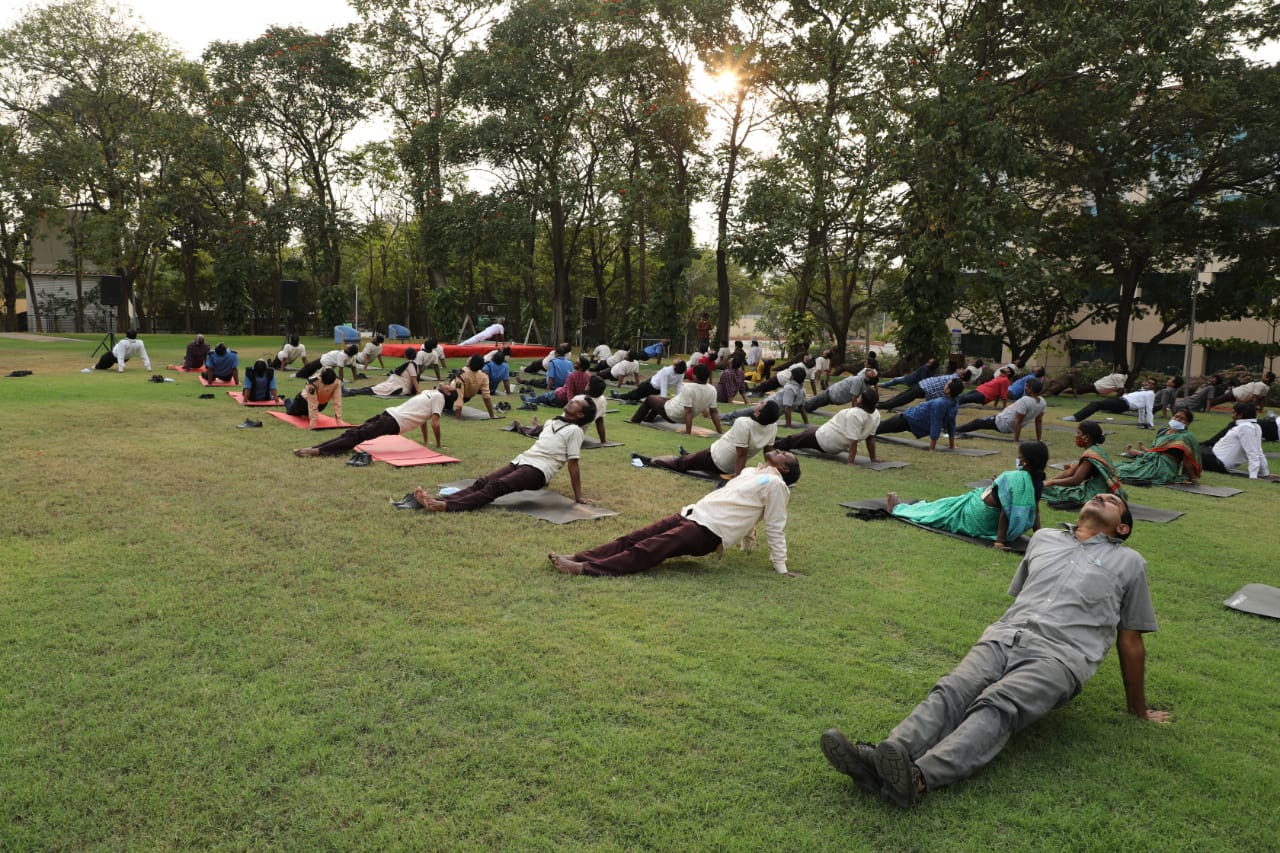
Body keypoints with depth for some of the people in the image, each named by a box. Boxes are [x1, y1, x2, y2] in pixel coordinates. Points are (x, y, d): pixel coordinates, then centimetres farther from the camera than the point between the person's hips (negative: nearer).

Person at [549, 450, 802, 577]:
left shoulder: (774, 484, -1)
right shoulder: (750, 472, 24)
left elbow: (775, 528, -2)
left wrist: (781, 567, -5)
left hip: (709, 531, -8)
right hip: (692, 514, 8)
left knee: (649, 550, -22)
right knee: (634, 538, -8)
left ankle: (585, 569, -34)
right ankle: (576, 559, -16)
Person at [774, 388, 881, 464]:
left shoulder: (854, 414, -34)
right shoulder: (876, 415, -11)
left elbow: (853, 440, -33)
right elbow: (871, 437, -5)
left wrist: (850, 462, -29)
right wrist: (873, 458, 3)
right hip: (837, 448, 8)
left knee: (792, 439, 17)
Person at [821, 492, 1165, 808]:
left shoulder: (1128, 562, 17)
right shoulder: (1043, 539, 27)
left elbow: (1130, 641, 19)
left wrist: (1138, 709, 22)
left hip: (1059, 655, -3)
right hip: (1004, 635, 4)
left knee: (997, 707, -34)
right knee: (949, 693, -27)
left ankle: (917, 778, -58)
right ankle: (877, 760, -50)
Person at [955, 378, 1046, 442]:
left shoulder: (1025, 401, -31)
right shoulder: (1042, 402, -6)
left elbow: (1018, 421, -28)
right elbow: (1039, 421, 1)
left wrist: (1016, 440, -22)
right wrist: (1038, 440, 8)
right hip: (1012, 427, 8)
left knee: (977, 422, 12)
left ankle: (955, 431, 29)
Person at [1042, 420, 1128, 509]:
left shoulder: (1090, 454, -21)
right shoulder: (1095, 450, 9)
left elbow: (1075, 480, -24)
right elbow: (1070, 472, 10)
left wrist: (1051, 482, -14)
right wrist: (1049, 481, 4)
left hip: (1098, 495, -9)